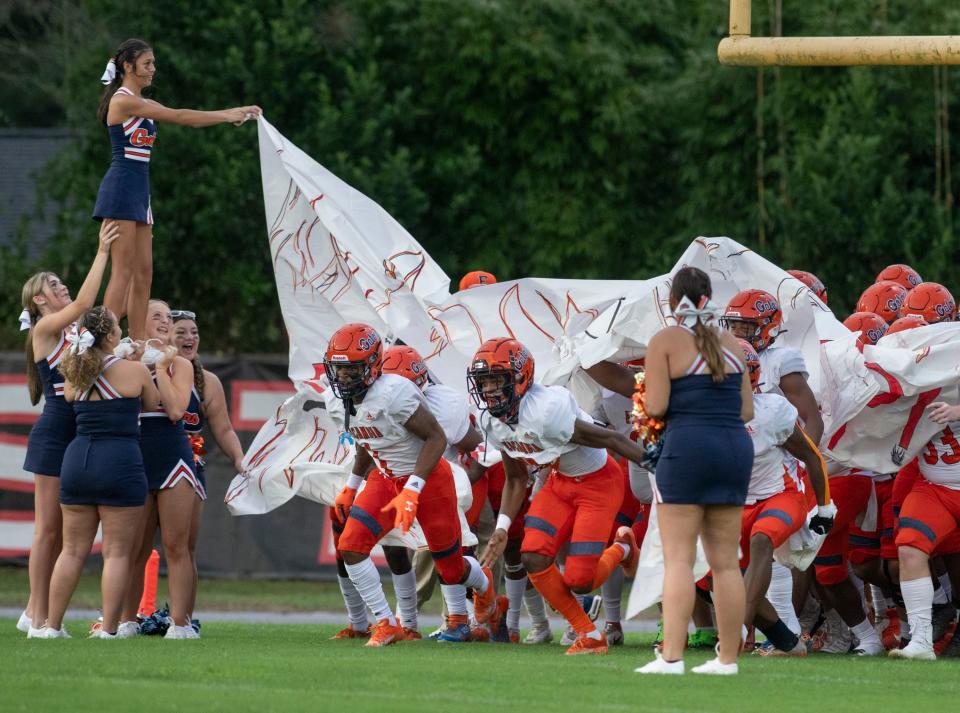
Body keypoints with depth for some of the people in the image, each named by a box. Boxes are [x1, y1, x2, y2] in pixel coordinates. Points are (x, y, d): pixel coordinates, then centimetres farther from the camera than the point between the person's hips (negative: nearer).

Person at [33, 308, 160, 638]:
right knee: (117, 552, 1)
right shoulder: (134, 371, -6)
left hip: (77, 461, 5)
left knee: (73, 550, 12)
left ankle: (52, 626, 12)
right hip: (119, 465, -5)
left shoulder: (74, 375, 6)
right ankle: (110, 628, -2)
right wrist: (160, 370, 28)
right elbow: (153, 404, 9)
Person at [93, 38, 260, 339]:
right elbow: (178, 116, -13)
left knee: (143, 273, 6)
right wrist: (226, 116, -8)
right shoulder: (123, 100, -11)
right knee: (123, 271, -12)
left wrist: (231, 113, 3)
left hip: (139, 190, 10)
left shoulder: (143, 105, 17)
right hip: (121, 187, -10)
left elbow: (189, 120, 14)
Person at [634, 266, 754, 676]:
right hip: (736, 447, 5)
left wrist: (647, 402, 11)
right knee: (725, 561, 9)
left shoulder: (665, 341, -3)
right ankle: (728, 657, 10)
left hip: (688, 447, -5)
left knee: (678, 558, -6)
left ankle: (672, 657, -14)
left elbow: (655, 407, -10)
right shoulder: (730, 343, 13)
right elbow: (746, 410, 12)